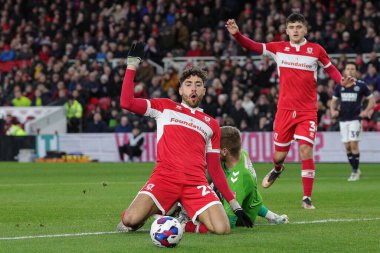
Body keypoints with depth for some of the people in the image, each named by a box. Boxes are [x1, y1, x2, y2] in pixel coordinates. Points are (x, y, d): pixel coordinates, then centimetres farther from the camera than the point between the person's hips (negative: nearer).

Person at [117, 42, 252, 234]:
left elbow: (215, 169, 24)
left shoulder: (211, 124, 23)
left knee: (222, 228, -22)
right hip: (164, 177, -2)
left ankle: (184, 217, 10)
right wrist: (132, 65, 4)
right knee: (130, 221, -25)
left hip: (196, 182, 2)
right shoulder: (164, 107, 16)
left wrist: (234, 204, 17)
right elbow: (127, 102, 4)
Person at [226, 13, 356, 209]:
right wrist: (236, 34, -14)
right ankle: (277, 169, 47)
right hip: (285, 110, 2)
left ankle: (307, 198, -6)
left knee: (306, 151, -14)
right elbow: (253, 46, 2)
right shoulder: (279, 48, 3)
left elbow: (330, 68, 12)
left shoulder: (316, 50, 1)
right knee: (279, 154, 8)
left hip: (308, 111, -2)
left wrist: (342, 80, -8)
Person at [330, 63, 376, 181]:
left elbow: (372, 100, 4)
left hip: (355, 119, -4)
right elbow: (333, 101, 18)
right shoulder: (339, 86, 7)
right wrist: (333, 110, -2)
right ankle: (355, 170, 18)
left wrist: (366, 111, -11)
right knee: (347, 146, 4)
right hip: (343, 120, 4)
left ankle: (355, 172, -3)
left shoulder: (361, 85, -2)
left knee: (353, 145, -12)